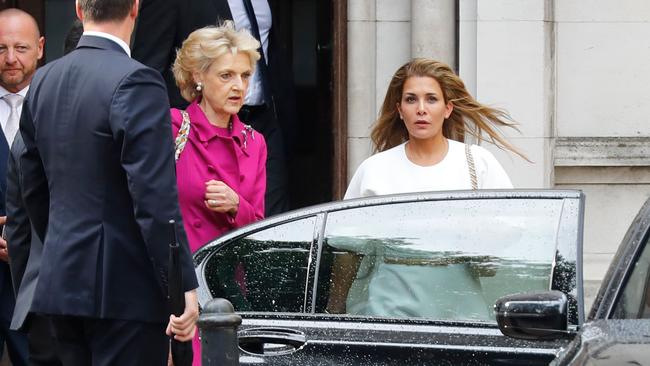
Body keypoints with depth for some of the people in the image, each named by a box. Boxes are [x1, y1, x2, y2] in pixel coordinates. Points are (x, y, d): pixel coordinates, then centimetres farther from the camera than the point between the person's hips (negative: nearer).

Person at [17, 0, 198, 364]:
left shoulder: (43, 82, 10)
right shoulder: (135, 82, -14)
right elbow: (156, 200, -19)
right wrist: (184, 286, -16)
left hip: (61, 280, 7)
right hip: (125, 289, -7)